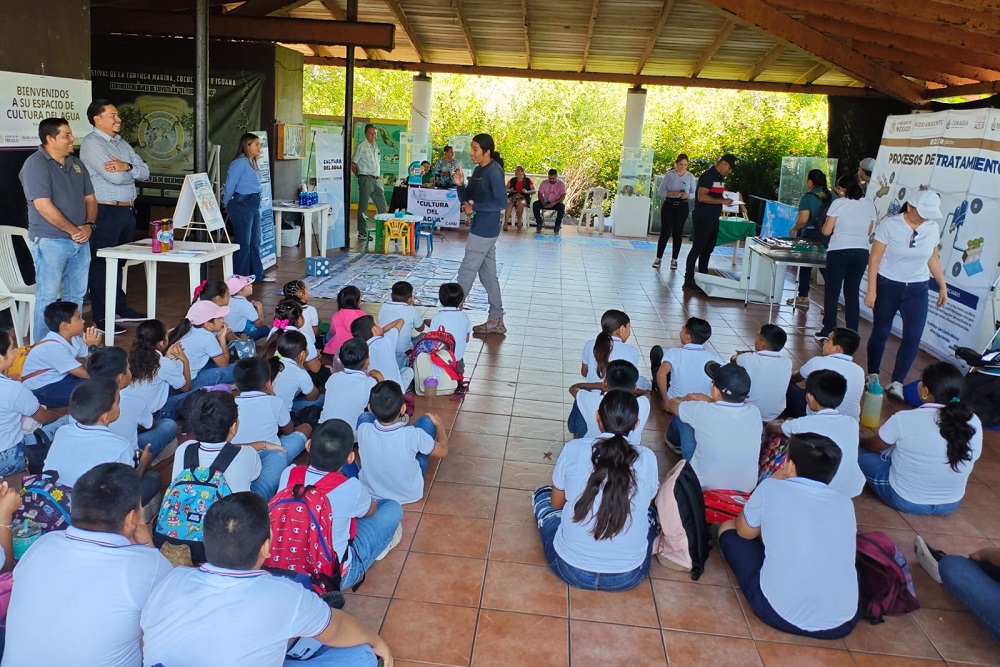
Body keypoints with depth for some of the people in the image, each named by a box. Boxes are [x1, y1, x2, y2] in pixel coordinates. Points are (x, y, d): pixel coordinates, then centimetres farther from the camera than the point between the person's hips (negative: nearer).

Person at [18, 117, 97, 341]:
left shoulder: (76, 164, 14)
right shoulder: (36, 165, -10)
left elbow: (90, 199, 15)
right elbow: (43, 205, -18)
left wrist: (88, 225, -3)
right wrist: (73, 230, -15)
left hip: (80, 241, 7)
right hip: (50, 242, -7)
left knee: (76, 295, 12)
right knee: (48, 297, -2)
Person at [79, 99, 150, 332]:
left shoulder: (122, 143, 16)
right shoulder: (91, 143, -9)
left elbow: (145, 172, 7)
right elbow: (115, 177, -19)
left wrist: (127, 166, -13)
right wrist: (133, 169, 0)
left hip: (127, 211, 8)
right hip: (105, 213, -8)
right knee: (102, 264, -2)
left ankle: (120, 309, 27)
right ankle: (101, 317, 4)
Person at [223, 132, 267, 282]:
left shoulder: (252, 163, 13)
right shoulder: (240, 162, -15)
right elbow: (230, 185, -14)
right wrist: (227, 205, -2)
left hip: (254, 205, 9)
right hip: (242, 204, -9)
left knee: (255, 242, 15)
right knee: (244, 243, -2)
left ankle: (257, 275, 25)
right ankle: (240, 277, 8)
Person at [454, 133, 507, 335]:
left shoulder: (494, 171, -14)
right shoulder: (478, 170, 13)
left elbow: (501, 202, -21)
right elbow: (466, 198, 15)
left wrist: (474, 207, -17)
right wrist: (460, 184, -3)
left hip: (485, 231, -10)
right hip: (481, 229, 10)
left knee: (466, 272, -4)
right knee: (488, 274, 12)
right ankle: (496, 320, 19)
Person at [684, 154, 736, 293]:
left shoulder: (720, 177, 14)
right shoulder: (708, 176, -14)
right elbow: (701, 197, -22)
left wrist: (726, 200, 4)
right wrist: (722, 201, -21)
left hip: (714, 218, 9)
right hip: (703, 218, -9)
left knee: (708, 249, 14)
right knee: (697, 249, -6)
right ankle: (689, 281, -1)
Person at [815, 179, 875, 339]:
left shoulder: (839, 203, -4)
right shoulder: (869, 204, 8)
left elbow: (826, 231, -3)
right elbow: (868, 232, 16)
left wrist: (832, 226, 18)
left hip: (839, 251, -4)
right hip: (861, 252, 4)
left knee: (832, 292, 5)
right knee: (853, 293, 11)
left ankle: (828, 331, 5)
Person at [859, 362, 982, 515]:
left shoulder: (904, 419, -23)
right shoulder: (974, 423, -12)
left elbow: (875, 447, -4)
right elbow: (972, 458, 7)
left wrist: (862, 441, 20)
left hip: (904, 500, -5)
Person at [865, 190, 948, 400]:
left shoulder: (932, 228, 0)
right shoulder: (890, 225, -13)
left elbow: (933, 258, 12)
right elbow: (875, 258, -11)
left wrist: (942, 286, 13)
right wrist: (872, 290, -13)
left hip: (917, 290, 3)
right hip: (888, 286, -3)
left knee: (913, 337, -4)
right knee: (880, 333, 7)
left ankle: (896, 383, 6)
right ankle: (872, 376, 26)